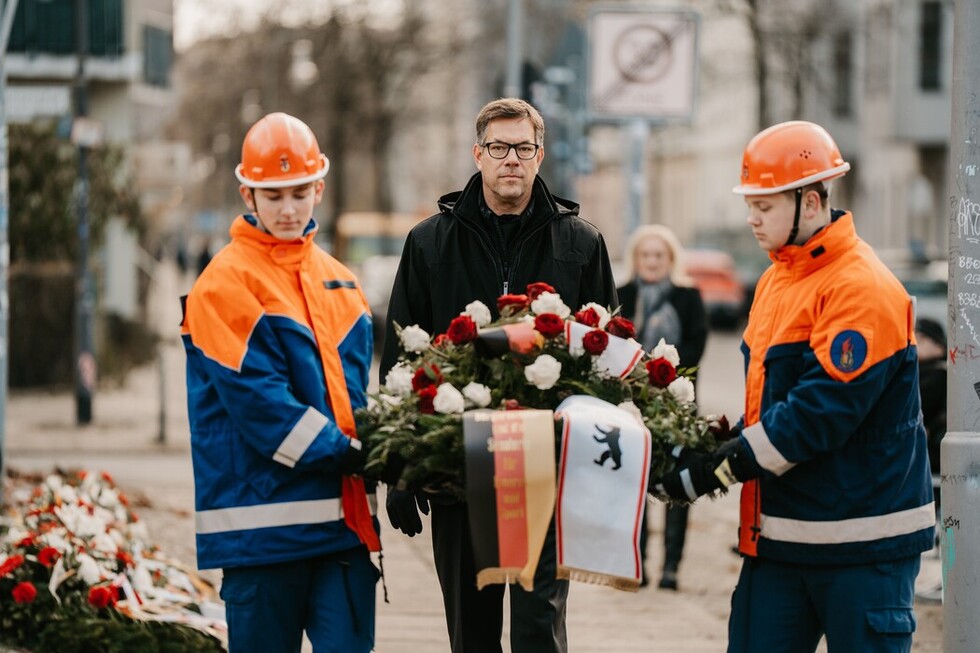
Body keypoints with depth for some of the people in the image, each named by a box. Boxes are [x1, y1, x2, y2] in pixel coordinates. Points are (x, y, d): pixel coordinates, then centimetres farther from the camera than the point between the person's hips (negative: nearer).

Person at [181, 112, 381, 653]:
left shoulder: (339, 282, 15)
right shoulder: (226, 283, -5)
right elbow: (258, 398, -13)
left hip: (343, 517, 5)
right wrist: (344, 452, -14)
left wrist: (372, 452, -4)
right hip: (263, 516, -5)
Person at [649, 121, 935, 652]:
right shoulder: (775, 280, 14)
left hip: (863, 542, -8)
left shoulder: (862, 289, -16)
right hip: (781, 531, 8)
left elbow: (820, 412, -22)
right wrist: (723, 446, 1)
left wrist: (721, 469, -20)